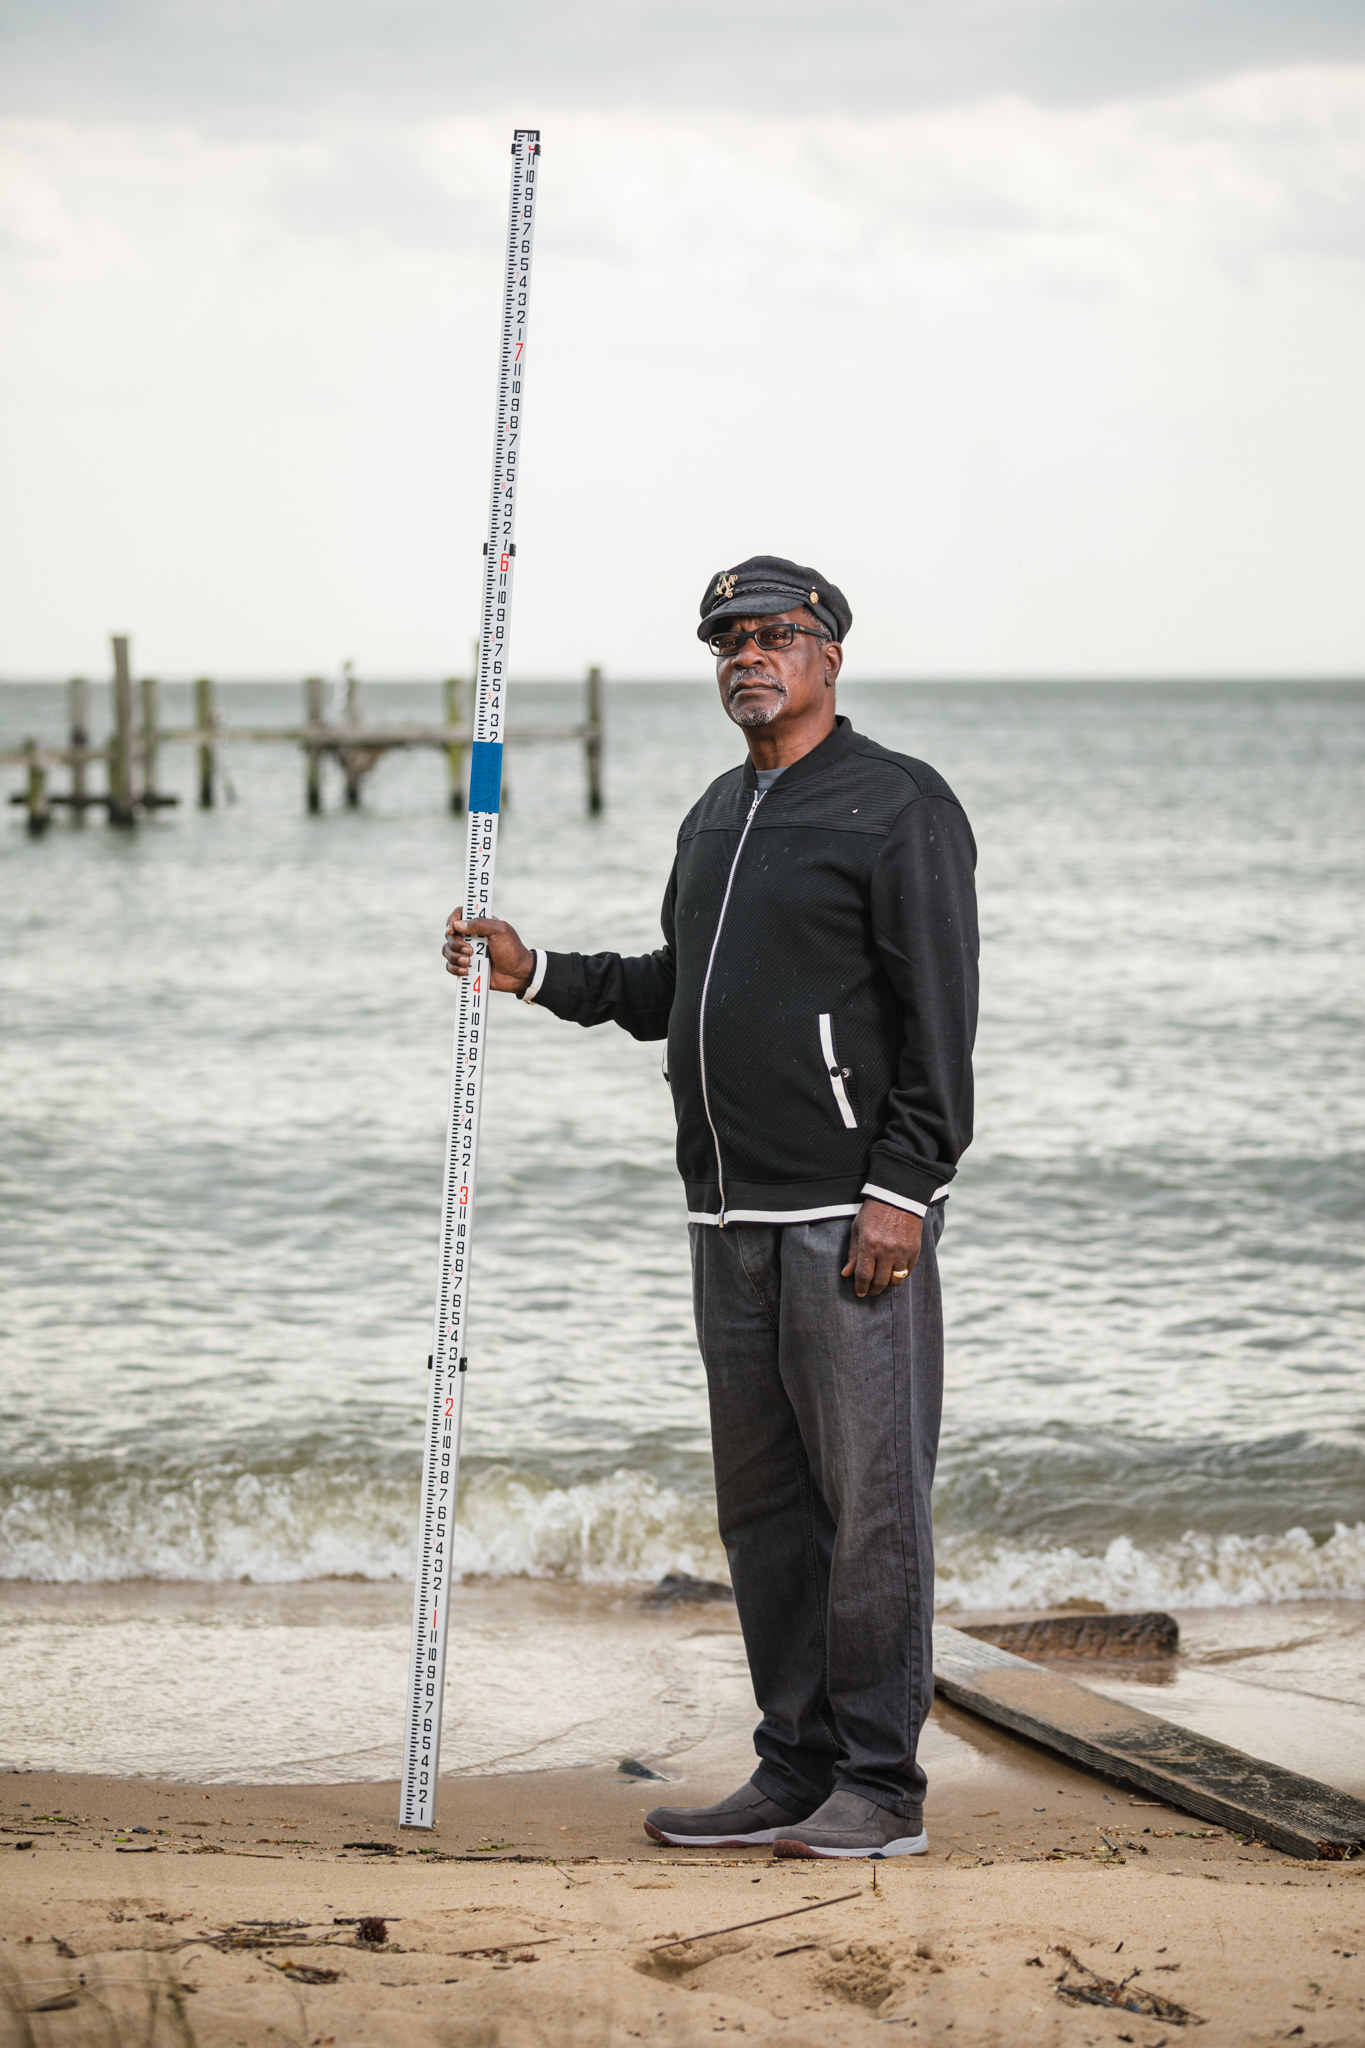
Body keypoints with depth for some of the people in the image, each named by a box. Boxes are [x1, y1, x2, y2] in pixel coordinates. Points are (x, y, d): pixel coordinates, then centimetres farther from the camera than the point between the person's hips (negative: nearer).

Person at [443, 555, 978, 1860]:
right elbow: (674, 990, 27)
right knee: (762, 1503, 10)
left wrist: (900, 1188, -18)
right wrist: (535, 974, 14)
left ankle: (880, 1789, 1)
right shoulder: (716, 817, 19)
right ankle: (795, 1773, 17)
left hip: (852, 1214, -8)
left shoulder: (900, 806, -6)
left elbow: (938, 1017, -12)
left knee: (868, 1495, -5)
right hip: (730, 1216, 8)